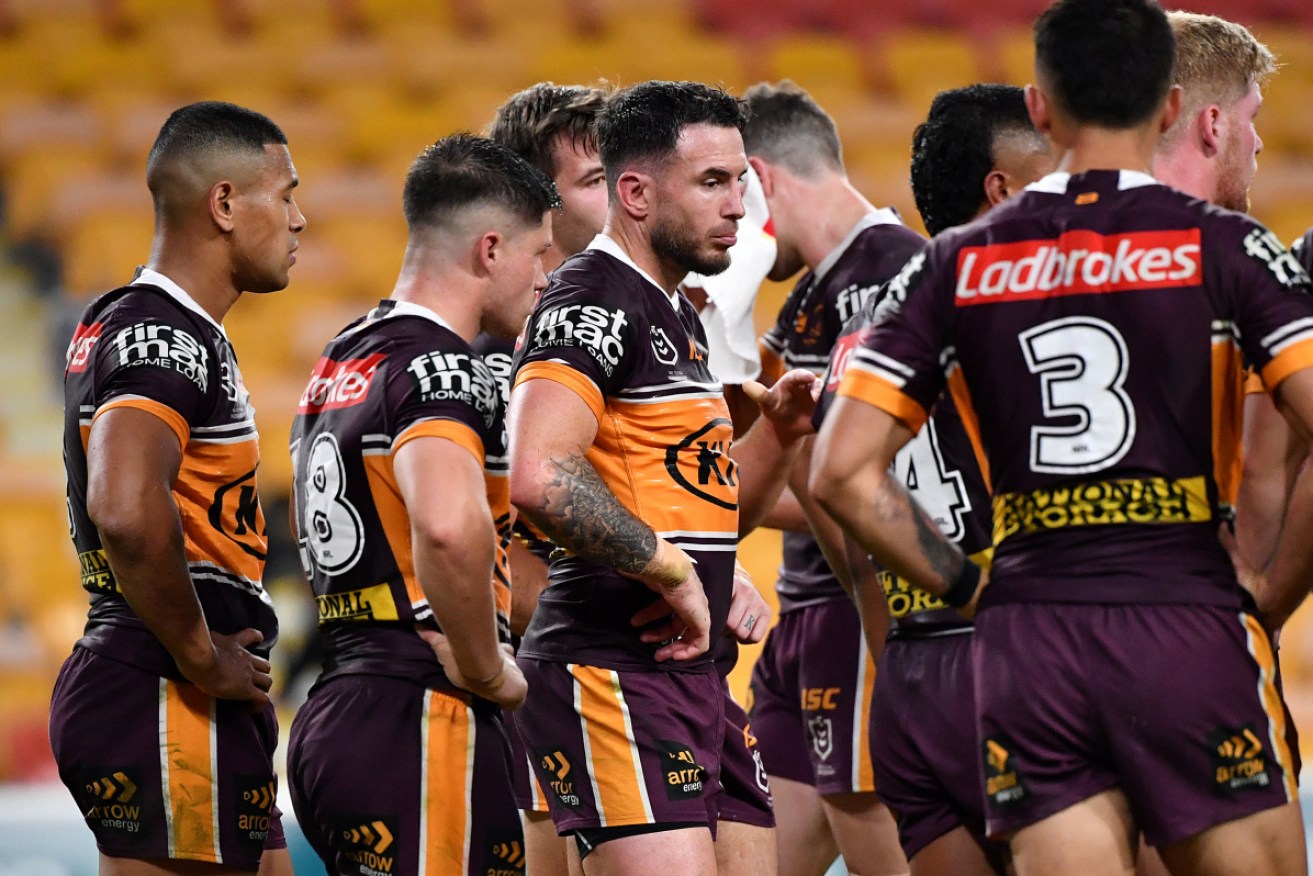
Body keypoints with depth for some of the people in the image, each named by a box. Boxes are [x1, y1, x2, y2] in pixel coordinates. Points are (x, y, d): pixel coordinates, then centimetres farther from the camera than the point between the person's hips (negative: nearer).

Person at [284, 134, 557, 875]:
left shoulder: (343, 362, 18)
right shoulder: (442, 369, -13)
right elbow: (449, 528, -33)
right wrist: (488, 671, -17)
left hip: (334, 721, 9)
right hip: (421, 723, -9)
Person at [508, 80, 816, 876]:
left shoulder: (678, 316, 21)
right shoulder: (593, 302, -12)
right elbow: (540, 477, -28)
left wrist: (780, 431, 11)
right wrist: (672, 572, -19)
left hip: (688, 671, 10)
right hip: (613, 672, -10)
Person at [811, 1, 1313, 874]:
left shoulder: (957, 266, 9)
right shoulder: (1222, 245, 0)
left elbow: (844, 473, 4)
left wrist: (968, 587, 12)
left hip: (1026, 645, 3)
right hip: (1188, 631, -3)